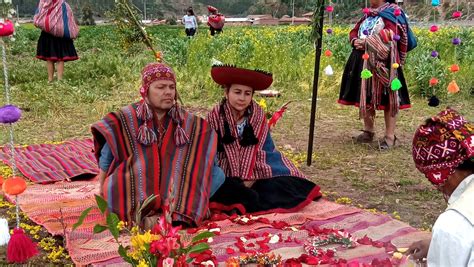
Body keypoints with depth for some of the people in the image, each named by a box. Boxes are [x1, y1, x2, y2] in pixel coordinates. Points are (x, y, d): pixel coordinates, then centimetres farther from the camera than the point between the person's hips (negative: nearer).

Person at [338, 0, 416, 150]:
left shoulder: (392, 13, -4)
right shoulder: (368, 15, 19)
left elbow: (390, 36, -18)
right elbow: (354, 31, 18)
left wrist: (366, 42, -17)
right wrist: (355, 41, -4)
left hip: (382, 62, -8)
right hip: (364, 61, 8)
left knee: (387, 98, -5)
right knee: (365, 97, 11)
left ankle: (390, 136, -2)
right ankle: (368, 132, 23)